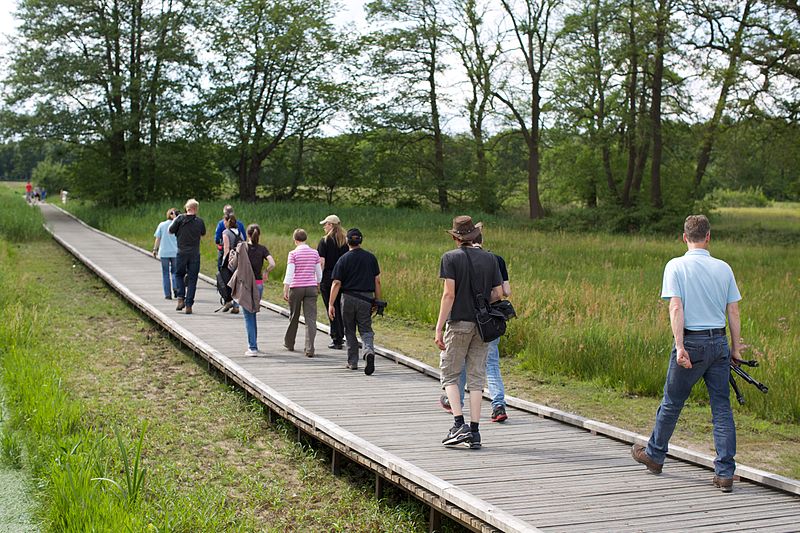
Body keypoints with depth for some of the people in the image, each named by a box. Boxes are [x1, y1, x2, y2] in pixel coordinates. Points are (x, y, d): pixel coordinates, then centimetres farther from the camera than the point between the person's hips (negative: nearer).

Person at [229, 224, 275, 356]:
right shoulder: (262, 249, -2)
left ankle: (253, 348, -4)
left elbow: (233, 266, -6)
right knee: (253, 315, 20)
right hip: (258, 285, 2)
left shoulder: (241, 247, -6)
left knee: (248, 317, 1)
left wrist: (230, 258, 15)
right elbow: (272, 264, -14)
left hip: (245, 285, -2)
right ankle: (253, 344, 29)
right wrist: (266, 272, 5)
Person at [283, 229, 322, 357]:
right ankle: (309, 349, -11)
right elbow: (319, 273, 10)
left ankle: (289, 343, 32)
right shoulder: (314, 253, 5)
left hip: (296, 288, -2)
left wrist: (285, 290, -10)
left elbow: (289, 273, -12)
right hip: (311, 288, 2)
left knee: (293, 317, 15)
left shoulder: (293, 254, -6)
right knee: (311, 318, -2)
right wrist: (318, 287, 25)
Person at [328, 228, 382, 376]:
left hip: (349, 298, -1)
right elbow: (377, 281, 4)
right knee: (366, 330, 5)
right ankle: (369, 351, -24)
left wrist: (331, 304, -7)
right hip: (366, 299, 1)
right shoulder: (371, 258, 2)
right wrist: (377, 301, 12)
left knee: (349, 331, 14)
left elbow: (336, 283, -8)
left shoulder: (343, 259, -4)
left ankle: (352, 362, 19)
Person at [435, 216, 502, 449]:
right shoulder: (490, 258, 6)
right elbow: (498, 293, 4)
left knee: (449, 374, 6)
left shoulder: (451, 258, -6)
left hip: (459, 323, -4)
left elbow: (449, 294, -12)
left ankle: (459, 424, -7)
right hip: (483, 325, 4)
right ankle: (474, 432, 6)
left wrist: (439, 327, -10)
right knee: (476, 377, 7)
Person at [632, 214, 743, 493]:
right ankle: (725, 473, 3)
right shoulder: (723, 268, 5)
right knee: (722, 407, 5)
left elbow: (676, 307, -15)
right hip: (719, 342, 3)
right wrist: (735, 348, 13)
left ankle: (655, 455, 31)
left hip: (692, 343, -3)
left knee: (671, 403, 13)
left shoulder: (676, 266, -6)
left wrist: (680, 346, -17)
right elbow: (733, 311, 5)